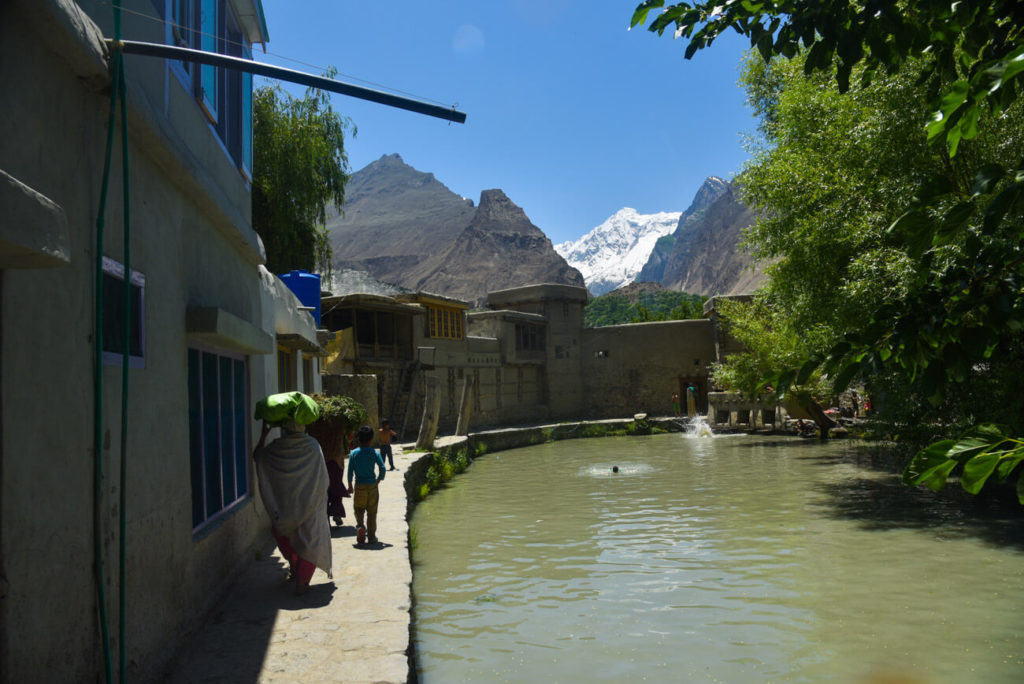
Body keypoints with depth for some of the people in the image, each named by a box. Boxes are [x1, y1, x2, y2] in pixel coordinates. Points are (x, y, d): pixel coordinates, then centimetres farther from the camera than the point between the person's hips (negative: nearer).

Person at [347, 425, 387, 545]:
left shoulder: (353, 453, -3)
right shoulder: (374, 453, -6)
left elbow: (350, 471, -2)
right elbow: (382, 468, -12)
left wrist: (350, 485, 8)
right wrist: (379, 479, 5)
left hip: (359, 486, 0)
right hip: (372, 486, 0)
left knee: (358, 509, 15)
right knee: (372, 512, 9)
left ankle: (359, 525, -12)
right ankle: (371, 536, 13)